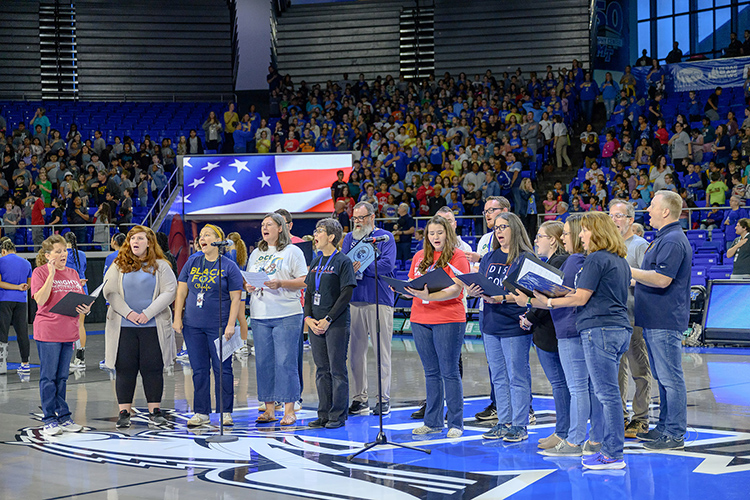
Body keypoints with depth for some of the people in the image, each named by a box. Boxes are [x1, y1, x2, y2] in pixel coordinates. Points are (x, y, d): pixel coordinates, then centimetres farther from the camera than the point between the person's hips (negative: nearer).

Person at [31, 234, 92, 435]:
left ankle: (63, 418, 16)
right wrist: (51, 275, -21)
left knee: (62, 377, 11)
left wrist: (85, 309, -5)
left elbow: (81, 300, 18)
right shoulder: (40, 272, -5)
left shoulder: (73, 273, 13)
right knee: (48, 377, -1)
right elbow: (40, 300, -17)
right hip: (47, 332, -5)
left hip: (69, 331, 6)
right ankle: (49, 420, 4)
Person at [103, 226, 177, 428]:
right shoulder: (118, 266, 8)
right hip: (124, 327, 1)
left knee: (153, 368, 1)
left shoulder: (160, 266, 5)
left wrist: (148, 313, -12)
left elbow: (169, 292, -3)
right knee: (125, 368, 2)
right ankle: (124, 412, 8)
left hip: (153, 326, -1)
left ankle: (155, 410, 10)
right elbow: (109, 292, 1)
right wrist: (128, 313, -12)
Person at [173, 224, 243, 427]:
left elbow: (235, 298, -3)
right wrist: (177, 318, 3)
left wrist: (230, 325, -10)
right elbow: (181, 291, 12)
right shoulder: (192, 262, 10)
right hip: (192, 326, 4)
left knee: (222, 369, -1)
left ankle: (225, 412, 8)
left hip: (219, 326, -4)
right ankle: (201, 412, 14)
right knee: (199, 370, 7)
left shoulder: (229, 266, -1)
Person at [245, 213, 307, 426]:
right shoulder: (256, 254, 18)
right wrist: (248, 287, -2)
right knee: (263, 362, 4)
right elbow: (247, 281, 21)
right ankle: (269, 409, 11)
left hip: (287, 314, -5)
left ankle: (289, 410, -3)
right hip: (259, 315, 5)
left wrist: (280, 283, -17)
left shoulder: (293, 251, 2)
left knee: (286, 361, -7)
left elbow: (304, 280, -4)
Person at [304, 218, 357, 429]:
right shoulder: (316, 262, 14)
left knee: (337, 370, -2)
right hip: (315, 324, 7)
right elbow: (309, 292, 15)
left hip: (337, 324, -7)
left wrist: (328, 320, -15)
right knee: (322, 370, 10)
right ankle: (324, 415, 16)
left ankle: (338, 416, 4)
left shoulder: (343, 261, -6)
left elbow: (346, 294, -12)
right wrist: (308, 318, 0)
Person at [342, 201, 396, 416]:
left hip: (380, 301, -4)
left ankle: (384, 398, 3)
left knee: (382, 350, -2)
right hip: (354, 300, 4)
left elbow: (388, 264, -10)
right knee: (356, 350, 3)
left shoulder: (385, 237, 4)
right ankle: (359, 398, 9)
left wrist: (361, 267, -12)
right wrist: (351, 267, -17)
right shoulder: (349, 238, 17)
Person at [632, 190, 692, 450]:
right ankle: (665, 427, 24)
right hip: (654, 319, 11)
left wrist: (629, 271, -17)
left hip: (665, 321, -11)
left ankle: (675, 434, -3)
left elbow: (662, 279, -24)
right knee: (662, 377, 16)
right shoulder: (664, 238, 19)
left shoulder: (673, 240, -16)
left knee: (670, 378, -7)